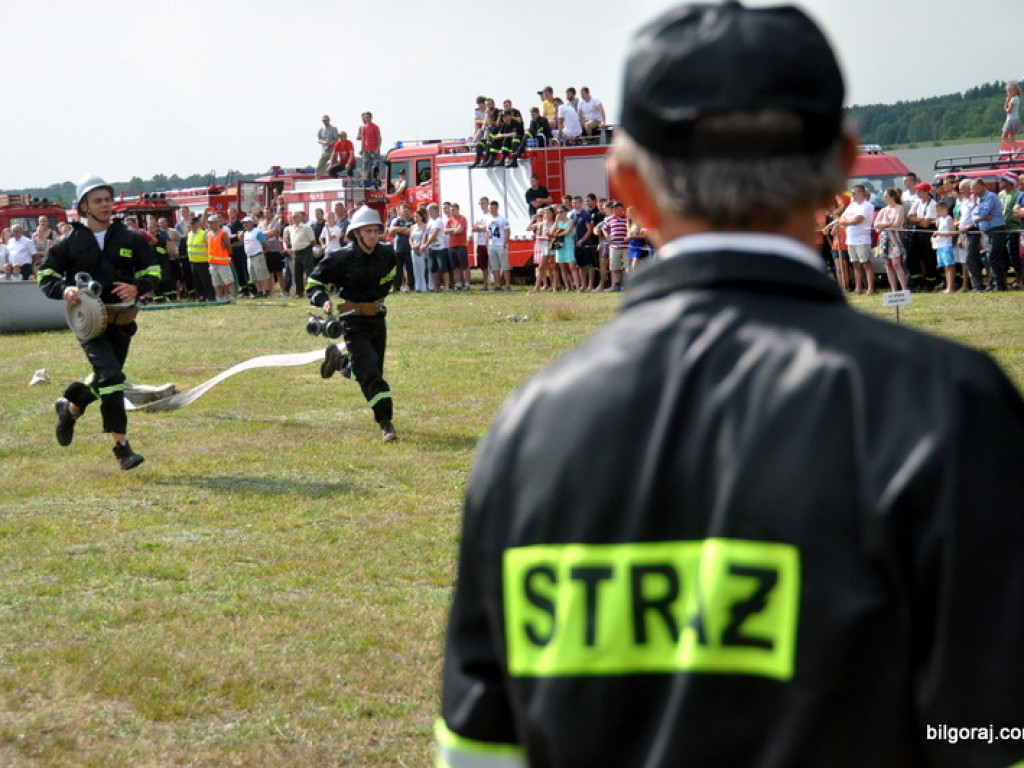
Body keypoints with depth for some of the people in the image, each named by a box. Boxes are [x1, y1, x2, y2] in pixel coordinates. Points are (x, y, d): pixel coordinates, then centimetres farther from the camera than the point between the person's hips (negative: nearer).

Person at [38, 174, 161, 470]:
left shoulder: (130, 239, 8)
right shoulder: (70, 243, 1)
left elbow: (153, 271, 12)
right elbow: (46, 274, 6)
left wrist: (137, 287, -10)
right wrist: (64, 290, -15)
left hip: (122, 320, 4)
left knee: (105, 380, 17)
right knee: (111, 377, -20)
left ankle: (70, 407, 49)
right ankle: (122, 447, -17)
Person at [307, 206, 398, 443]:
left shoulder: (387, 254, -3)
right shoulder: (342, 259, -16)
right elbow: (314, 282, -8)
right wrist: (323, 300, -24)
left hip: (377, 318, 6)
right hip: (353, 322, -6)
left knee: (374, 368, 17)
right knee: (369, 371, -16)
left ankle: (338, 359, 44)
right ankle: (386, 423, -12)